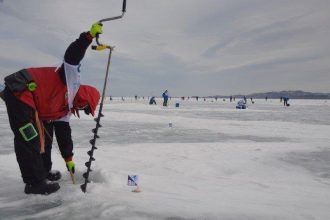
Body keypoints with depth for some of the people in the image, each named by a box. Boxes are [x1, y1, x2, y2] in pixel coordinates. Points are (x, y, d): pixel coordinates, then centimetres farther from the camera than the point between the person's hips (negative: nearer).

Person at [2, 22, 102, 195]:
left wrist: (68, 159, 22)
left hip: (31, 105, 11)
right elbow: (72, 56, -17)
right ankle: (35, 182, -3)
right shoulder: (72, 83, -3)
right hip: (19, 93, -11)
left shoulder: (65, 108, 19)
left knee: (44, 134, 17)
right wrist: (90, 35, -18)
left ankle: (43, 172, 29)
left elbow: (64, 134, 22)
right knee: (29, 139, -9)